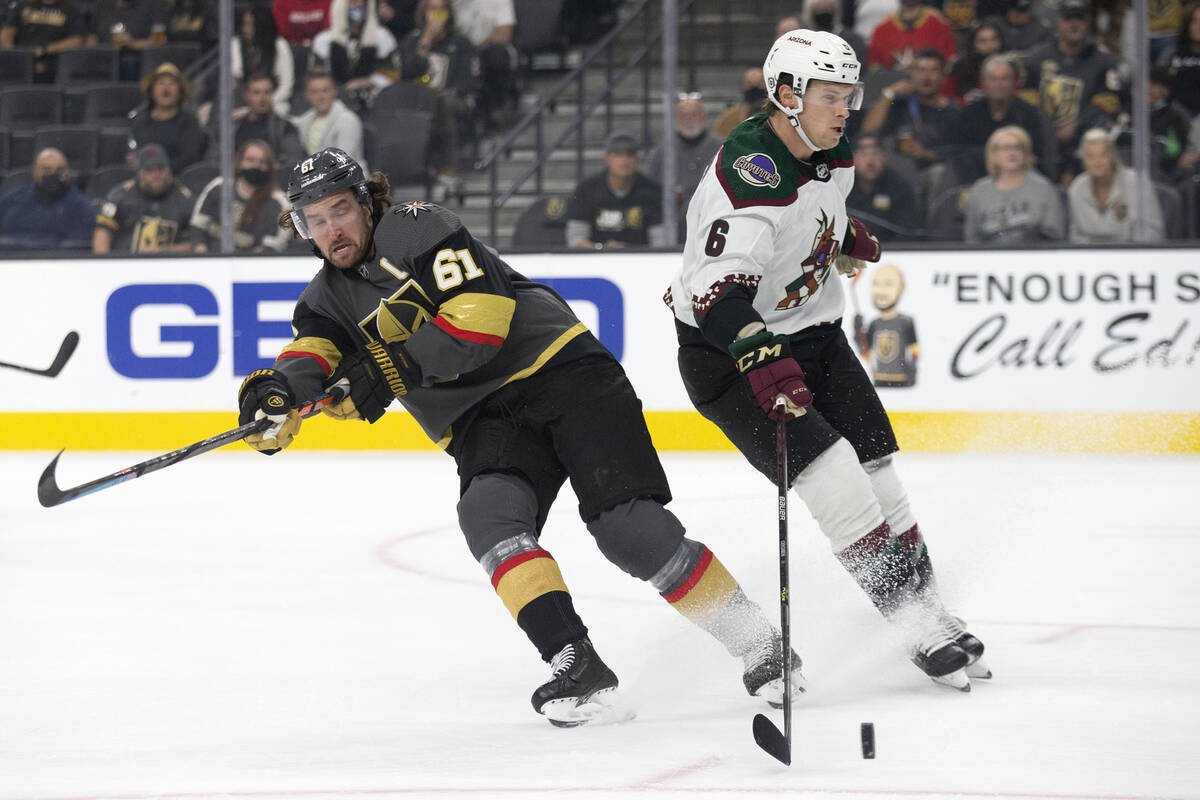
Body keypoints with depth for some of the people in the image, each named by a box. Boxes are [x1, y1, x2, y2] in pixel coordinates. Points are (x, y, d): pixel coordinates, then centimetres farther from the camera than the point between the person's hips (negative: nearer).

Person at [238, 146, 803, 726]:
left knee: (628, 527, -18)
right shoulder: (330, 298, 12)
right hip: (481, 422, 5)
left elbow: (481, 315, -18)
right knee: (488, 513, -26)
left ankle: (759, 646, -8)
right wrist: (280, 390, -30)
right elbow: (315, 353, -6)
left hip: (561, 372, -5)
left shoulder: (414, 231, -6)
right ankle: (576, 665, -30)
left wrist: (390, 369, -25)